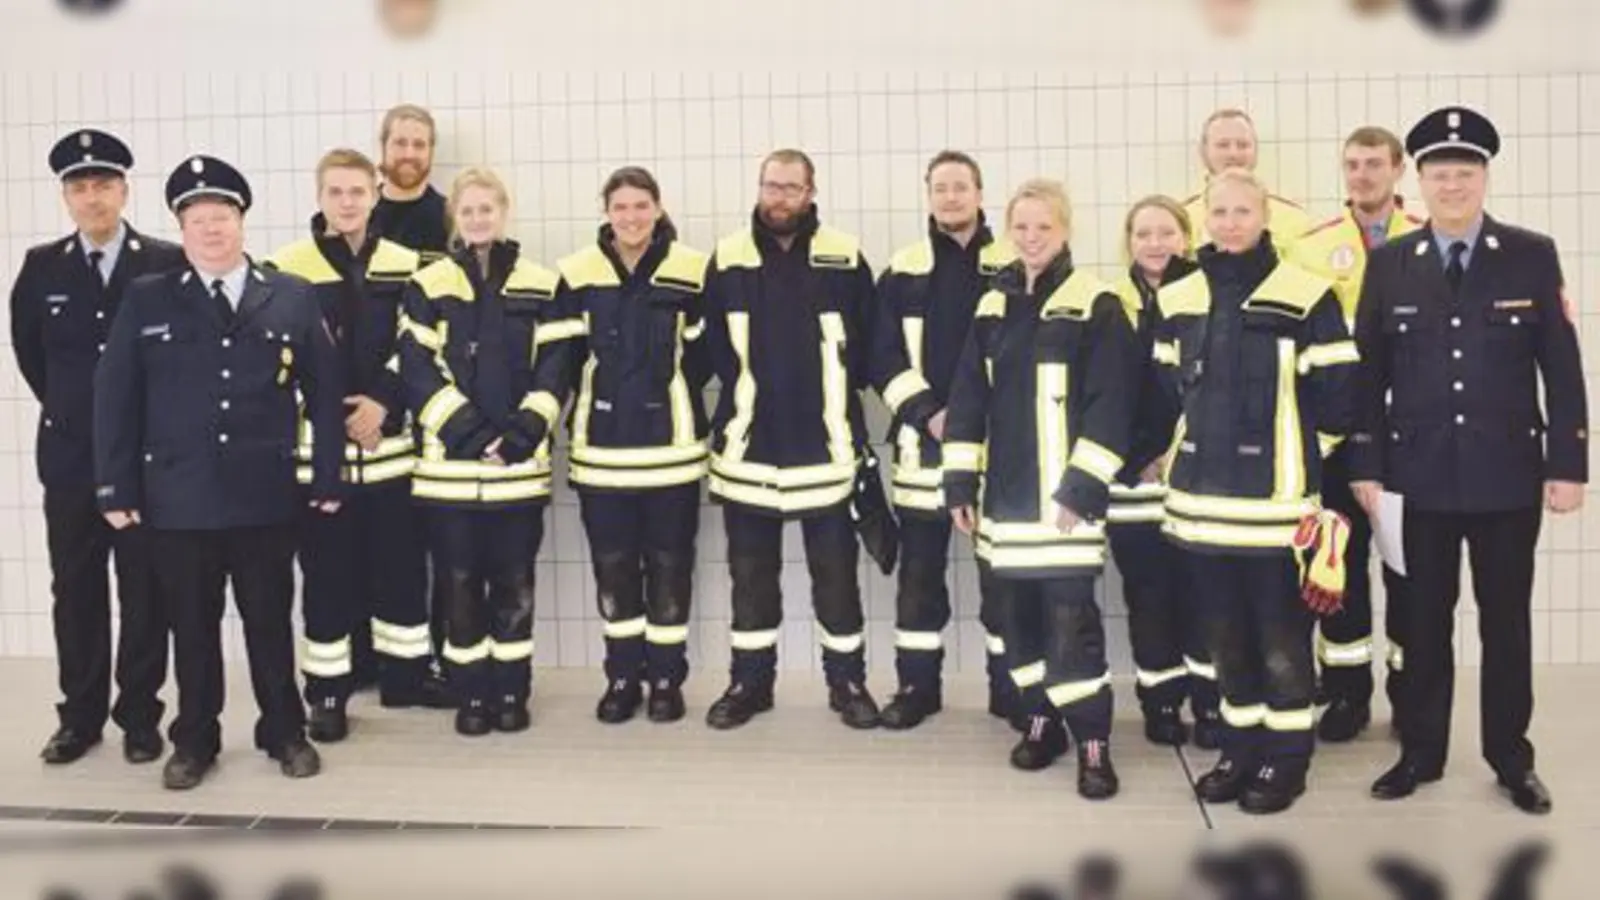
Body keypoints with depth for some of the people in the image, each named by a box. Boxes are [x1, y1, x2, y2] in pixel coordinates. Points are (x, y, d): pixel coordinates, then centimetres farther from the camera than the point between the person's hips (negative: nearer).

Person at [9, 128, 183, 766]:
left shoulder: (167, 264, -5)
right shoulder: (41, 267, 5)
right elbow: (27, 347, 18)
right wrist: (62, 406, 14)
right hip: (69, 454, 3)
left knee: (144, 589, 4)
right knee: (75, 590, 9)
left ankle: (140, 717, 15)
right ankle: (80, 716, 20)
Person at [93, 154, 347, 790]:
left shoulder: (293, 298, 3)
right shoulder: (145, 301, 4)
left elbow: (325, 393, 3)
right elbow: (114, 398, 2)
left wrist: (328, 478, 0)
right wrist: (116, 488, -3)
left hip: (266, 498, 0)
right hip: (176, 498, 0)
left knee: (271, 622, 10)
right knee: (192, 627, 10)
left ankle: (284, 733, 25)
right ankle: (194, 741, 25)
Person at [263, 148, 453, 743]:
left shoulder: (407, 268, 7)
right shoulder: (285, 269, -3)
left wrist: (383, 399, -11)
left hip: (390, 442, 3)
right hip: (316, 446, -2)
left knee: (401, 564, 11)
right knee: (327, 572, 4)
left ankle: (405, 672, 26)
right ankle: (327, 690, 15)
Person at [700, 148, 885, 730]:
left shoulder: (845, 258, -2)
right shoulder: (728, 259, 1)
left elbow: (868, 343, 3)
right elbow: (713, 346, 6)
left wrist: (836, 394, -2)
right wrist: (746, 391, -1)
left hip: (824, 444, -1)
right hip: (748, 444, 1)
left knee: (835, 571, 7)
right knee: (750, 571, 11)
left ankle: (847, 682, 21)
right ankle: (749, 682, 24)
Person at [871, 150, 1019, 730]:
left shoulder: (1013, 268, 4)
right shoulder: (903, 272, 7)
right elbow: (886, 357, 2)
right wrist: (927, 412, -11)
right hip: (924, 441, 1)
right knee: (919, 568, 7)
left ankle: (1008, 686, 16)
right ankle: (918, 685, 18)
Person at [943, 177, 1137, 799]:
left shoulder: (1096, 306, -5)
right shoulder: (993, 305, 11)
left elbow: (1110, 405, -11)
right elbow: (968, 400, 11)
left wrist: (1083, 487, -16)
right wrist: (960, 482, 5)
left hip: (1063, 495, -5)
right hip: (1004, 494, 5)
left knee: (1070, 620, -6)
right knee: (1018, 615, 11)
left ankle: (1093, 743, 5)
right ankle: (1041, 721, 27)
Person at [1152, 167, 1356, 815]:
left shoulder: (1307, 297, -8)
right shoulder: (1177, 299, 8)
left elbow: (1336, 399, -7)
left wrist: (1281, 435, 3)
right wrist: (1206, 435, 12)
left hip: (1277, 496, -5)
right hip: (1203, 495, 5)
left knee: (1282, 635, 5)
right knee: (1226, 633, 14)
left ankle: (1287, 756, 19)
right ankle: (1242, 746, 28)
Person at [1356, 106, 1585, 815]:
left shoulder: (1533, 256, 0)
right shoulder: (1388, 264, 2)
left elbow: (1562, 369, -1)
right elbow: (1369, 375, 2)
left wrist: (1567, 464, -5)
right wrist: (1366, 466, -2)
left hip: (1508, 474, 0)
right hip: (1420, 476, 1)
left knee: (1506, 622, 9)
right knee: (1423, 620, 10)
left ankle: (1511, 757, 23)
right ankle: (1421, 752, 22)